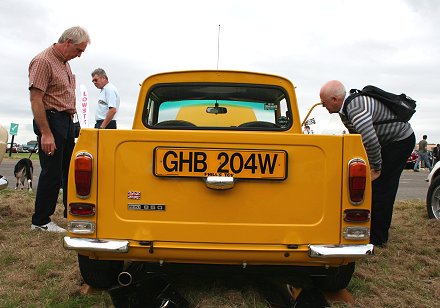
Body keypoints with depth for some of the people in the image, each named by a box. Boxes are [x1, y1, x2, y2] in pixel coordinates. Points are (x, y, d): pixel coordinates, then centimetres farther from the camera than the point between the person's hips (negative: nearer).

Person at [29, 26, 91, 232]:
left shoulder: (65, 62, 15)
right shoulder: (43, 61, -14)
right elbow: (35, 99, -20)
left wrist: (70, 119, 16)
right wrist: (46, 134, -24)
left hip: (66, 121, 9)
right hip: (51, 121, -9)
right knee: (51, 173, -4)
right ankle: (40, 221, 9)